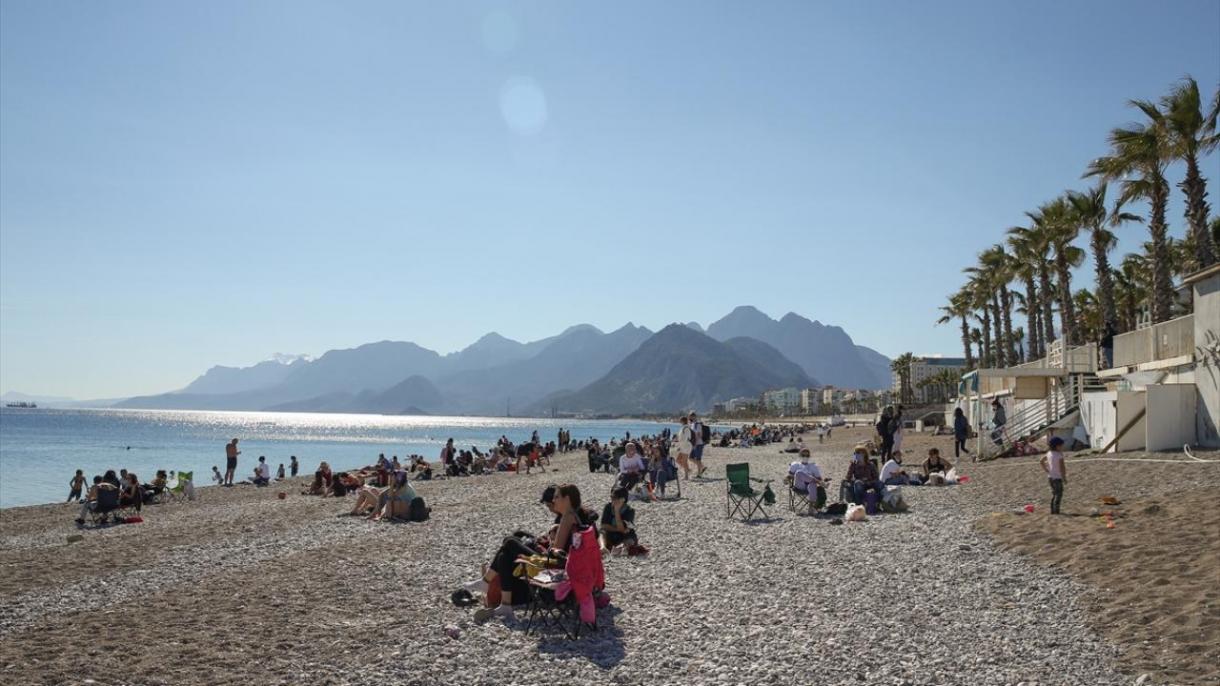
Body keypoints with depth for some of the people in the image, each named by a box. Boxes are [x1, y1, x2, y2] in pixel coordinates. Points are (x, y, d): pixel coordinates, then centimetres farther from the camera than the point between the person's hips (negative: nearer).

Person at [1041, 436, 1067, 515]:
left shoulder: (1049, 453, 3)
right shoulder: (1059, 455, -19)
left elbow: (1042, 461, 15)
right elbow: (1061, 467, -20)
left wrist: (1046, 470, 14)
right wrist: (1064, 478, -12)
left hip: (1050, 477, 8)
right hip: (1057, 477, -8)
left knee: (1054, 494, 17)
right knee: (1058, 494, -1)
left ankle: (1053, 511, 20)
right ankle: (1056, 511, -3)